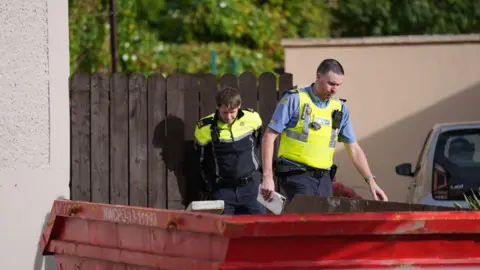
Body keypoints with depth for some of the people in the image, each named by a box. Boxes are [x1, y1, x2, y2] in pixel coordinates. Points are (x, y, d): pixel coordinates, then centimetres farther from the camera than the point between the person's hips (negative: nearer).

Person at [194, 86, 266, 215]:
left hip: (250, 185, 1)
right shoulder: (205, 128, -11)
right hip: (222, 189, -1)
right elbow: (201, 161, 4)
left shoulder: (252, 119, -8)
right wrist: (209, 186, 7)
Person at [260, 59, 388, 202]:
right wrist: (267, 176, -12)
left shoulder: (340, 108, 12)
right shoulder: (294, 100, -3)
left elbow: (354, 149, 17)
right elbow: (269, 136, -4)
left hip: (323, 178, 6)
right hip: (296, 174, -6)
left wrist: (371, 181, 7)